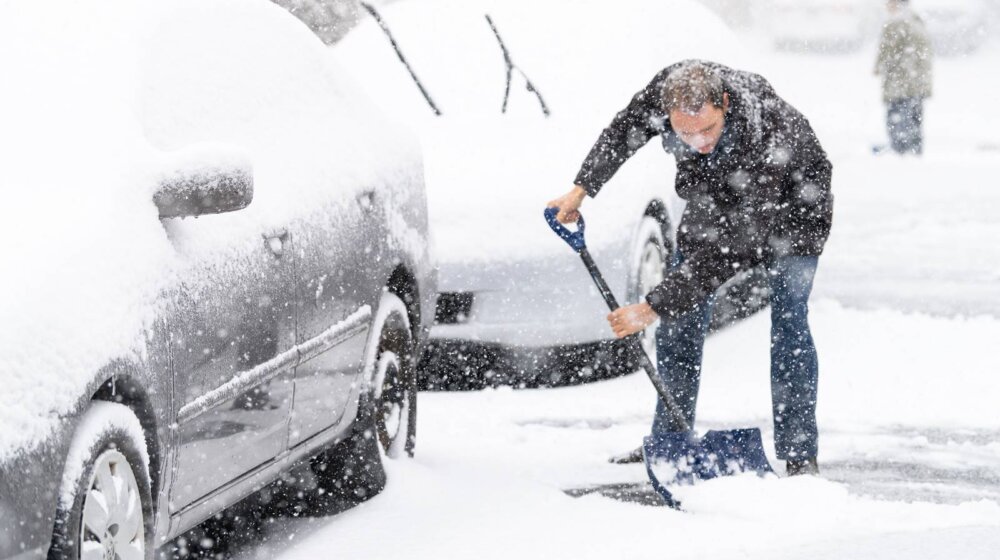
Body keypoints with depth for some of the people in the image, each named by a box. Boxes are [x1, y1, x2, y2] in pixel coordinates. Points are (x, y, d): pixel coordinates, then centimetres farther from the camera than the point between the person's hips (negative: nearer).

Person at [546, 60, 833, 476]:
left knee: (789, 321, -17)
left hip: (791, 206, -6)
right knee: (680, 318, 3)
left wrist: (653, 307, -42)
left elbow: (728, 249, -43)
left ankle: (799, 452, -12)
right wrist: (582, 188, -7)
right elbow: (625, 129, -4)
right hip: (713, 199, 6)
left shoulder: (768, 141, -45)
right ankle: (668, 440, 13)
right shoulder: (669, 87, -31)